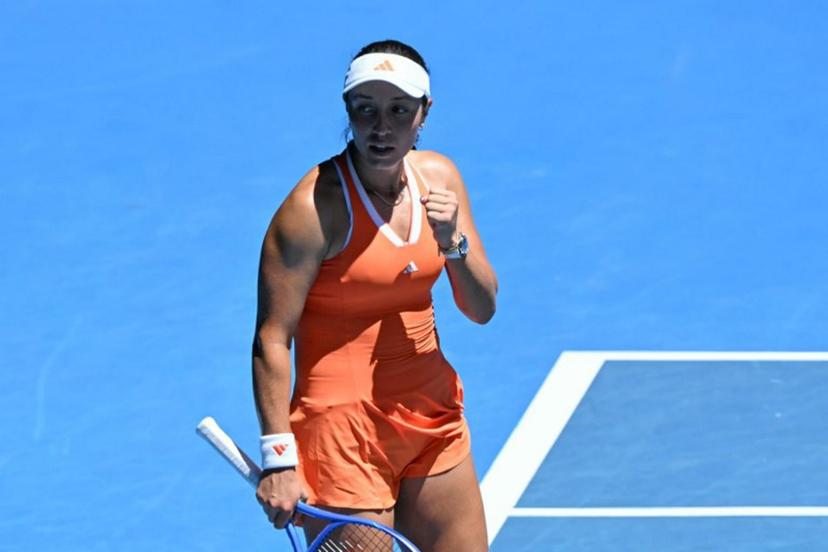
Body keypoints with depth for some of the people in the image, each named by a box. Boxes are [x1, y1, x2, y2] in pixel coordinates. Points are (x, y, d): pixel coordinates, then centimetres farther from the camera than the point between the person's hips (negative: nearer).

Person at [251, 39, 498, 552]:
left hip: (433, 412, 7)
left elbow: (482, 309, 7)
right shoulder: (316, 203, -17)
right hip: (344, 427, -7)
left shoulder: (439, 177, 2)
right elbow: (272, 340, -17)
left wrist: (452, 241, -12)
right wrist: (278, 457, -22)